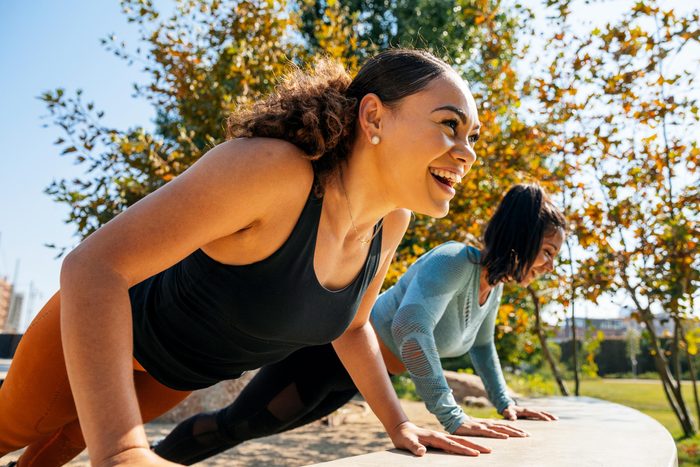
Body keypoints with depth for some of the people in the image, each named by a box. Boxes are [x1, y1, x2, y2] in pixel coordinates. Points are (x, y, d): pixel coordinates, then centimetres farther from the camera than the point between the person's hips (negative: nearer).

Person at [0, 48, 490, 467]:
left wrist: (398, 424, -6)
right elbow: (92, 264, -40)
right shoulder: (272, 168, -41)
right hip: (99, 325, -5)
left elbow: (351, 328, -2)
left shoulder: (391, 222, -18)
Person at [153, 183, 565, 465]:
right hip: (328, 349, -9)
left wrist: (505, 403, 15)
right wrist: (452, 417, -40)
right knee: (234, 425, 5)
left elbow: (482, 344, 18)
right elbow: (409, 329, -44)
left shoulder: (494, 284, 1)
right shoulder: (453, 262, -29)